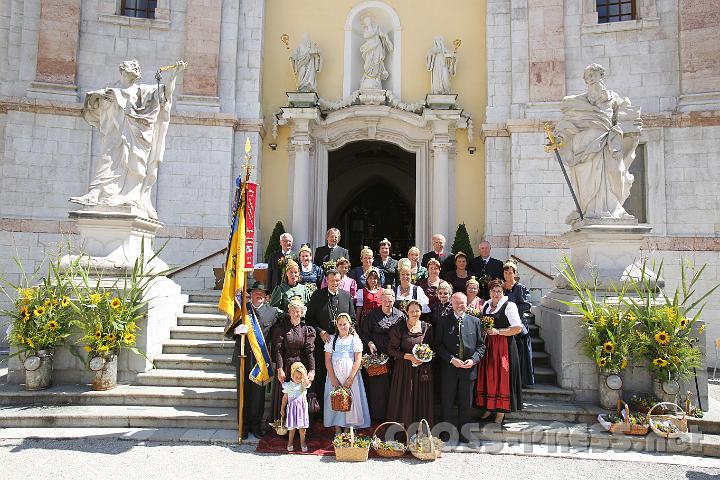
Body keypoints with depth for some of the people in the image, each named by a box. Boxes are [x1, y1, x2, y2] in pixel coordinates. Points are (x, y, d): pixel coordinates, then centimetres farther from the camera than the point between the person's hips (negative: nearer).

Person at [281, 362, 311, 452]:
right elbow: (285, 397, 9)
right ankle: (290, 443, 22)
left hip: (302, 408, 0)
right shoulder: (288, 385, 3)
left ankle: (302, 443, 18)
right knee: (292, 427, 4)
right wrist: (282, 408, 11)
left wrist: (303, 372, -25)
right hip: (292, 408, 0)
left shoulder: (303, 384, 1)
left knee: (302, 427, 3)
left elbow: (307, 382, -24)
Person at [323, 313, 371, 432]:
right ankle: (338, 431, 11)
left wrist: (350, 378, -12)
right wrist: (333, 378, -9)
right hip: (335, 376, 1)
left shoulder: (355, 339, 1)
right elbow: (328, 360, 0)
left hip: (351, 376, -1)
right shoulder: (332, 340, 4)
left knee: (351, 401, -1)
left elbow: (358, 360, -3)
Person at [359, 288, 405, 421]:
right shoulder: (372, 315, 0)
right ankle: (378, 414, 13)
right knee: (378, 384, 0)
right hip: (377, 354, -2)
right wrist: (370, 343, -12)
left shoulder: (400, 315, 4)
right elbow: (364, 332, 3)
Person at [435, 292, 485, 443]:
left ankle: (463, 433, 24)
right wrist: (451, 359, -14)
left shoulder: (475, 321, 4)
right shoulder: (443, 321, 0)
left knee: (466, 403, 10)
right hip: (449, 368, -1)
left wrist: (473, 359, -11)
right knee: (446, 402, 7)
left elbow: (481, 345, 6)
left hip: (468, 368, 1)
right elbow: (438, 344, -2)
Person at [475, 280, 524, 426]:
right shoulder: (486, 305, 12)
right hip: (488, 345, 6)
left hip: (503, 346, -6)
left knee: (502, 377, -2)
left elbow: (518, 328, -13)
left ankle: (501, 410, 9)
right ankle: (489, 407, 19)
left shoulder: (509, 306, -7)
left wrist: (497, 331, -17)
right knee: (488, 376, 7)